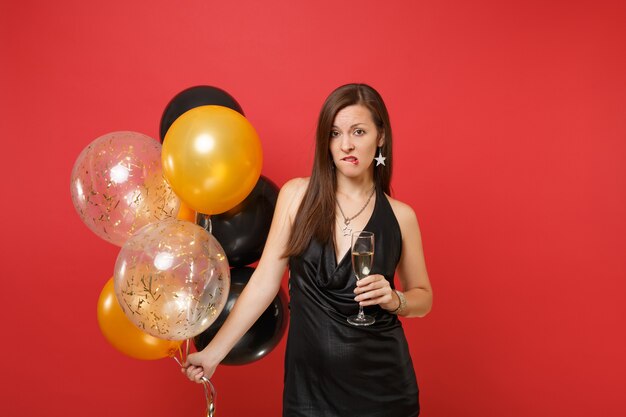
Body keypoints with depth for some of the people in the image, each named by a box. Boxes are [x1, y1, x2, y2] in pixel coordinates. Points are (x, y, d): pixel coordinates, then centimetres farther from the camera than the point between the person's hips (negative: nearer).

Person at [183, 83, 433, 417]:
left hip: (380, 380, 1)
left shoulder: (400, 216, -3)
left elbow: (423, 298, 9)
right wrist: (214, 352, -3)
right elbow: (264, 282, -2)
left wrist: (393, 299, -12)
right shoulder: (297, 195, -5)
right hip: (309, 378, 0)